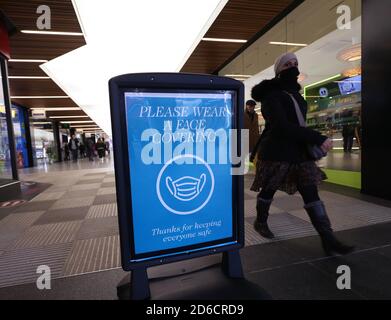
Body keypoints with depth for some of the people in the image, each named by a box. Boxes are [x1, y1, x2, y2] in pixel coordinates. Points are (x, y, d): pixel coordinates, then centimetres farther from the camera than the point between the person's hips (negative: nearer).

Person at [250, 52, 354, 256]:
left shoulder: (295, 93, 14)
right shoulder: (271, 95, -11)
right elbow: (282, 126, -24)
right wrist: (318, 139, -26)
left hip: (299, 151, 7)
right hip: (276, 153, -7)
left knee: (311, 192, 0)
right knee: (268, 190, 9)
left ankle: (328, 240, 3)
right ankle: (260, 222, 33)